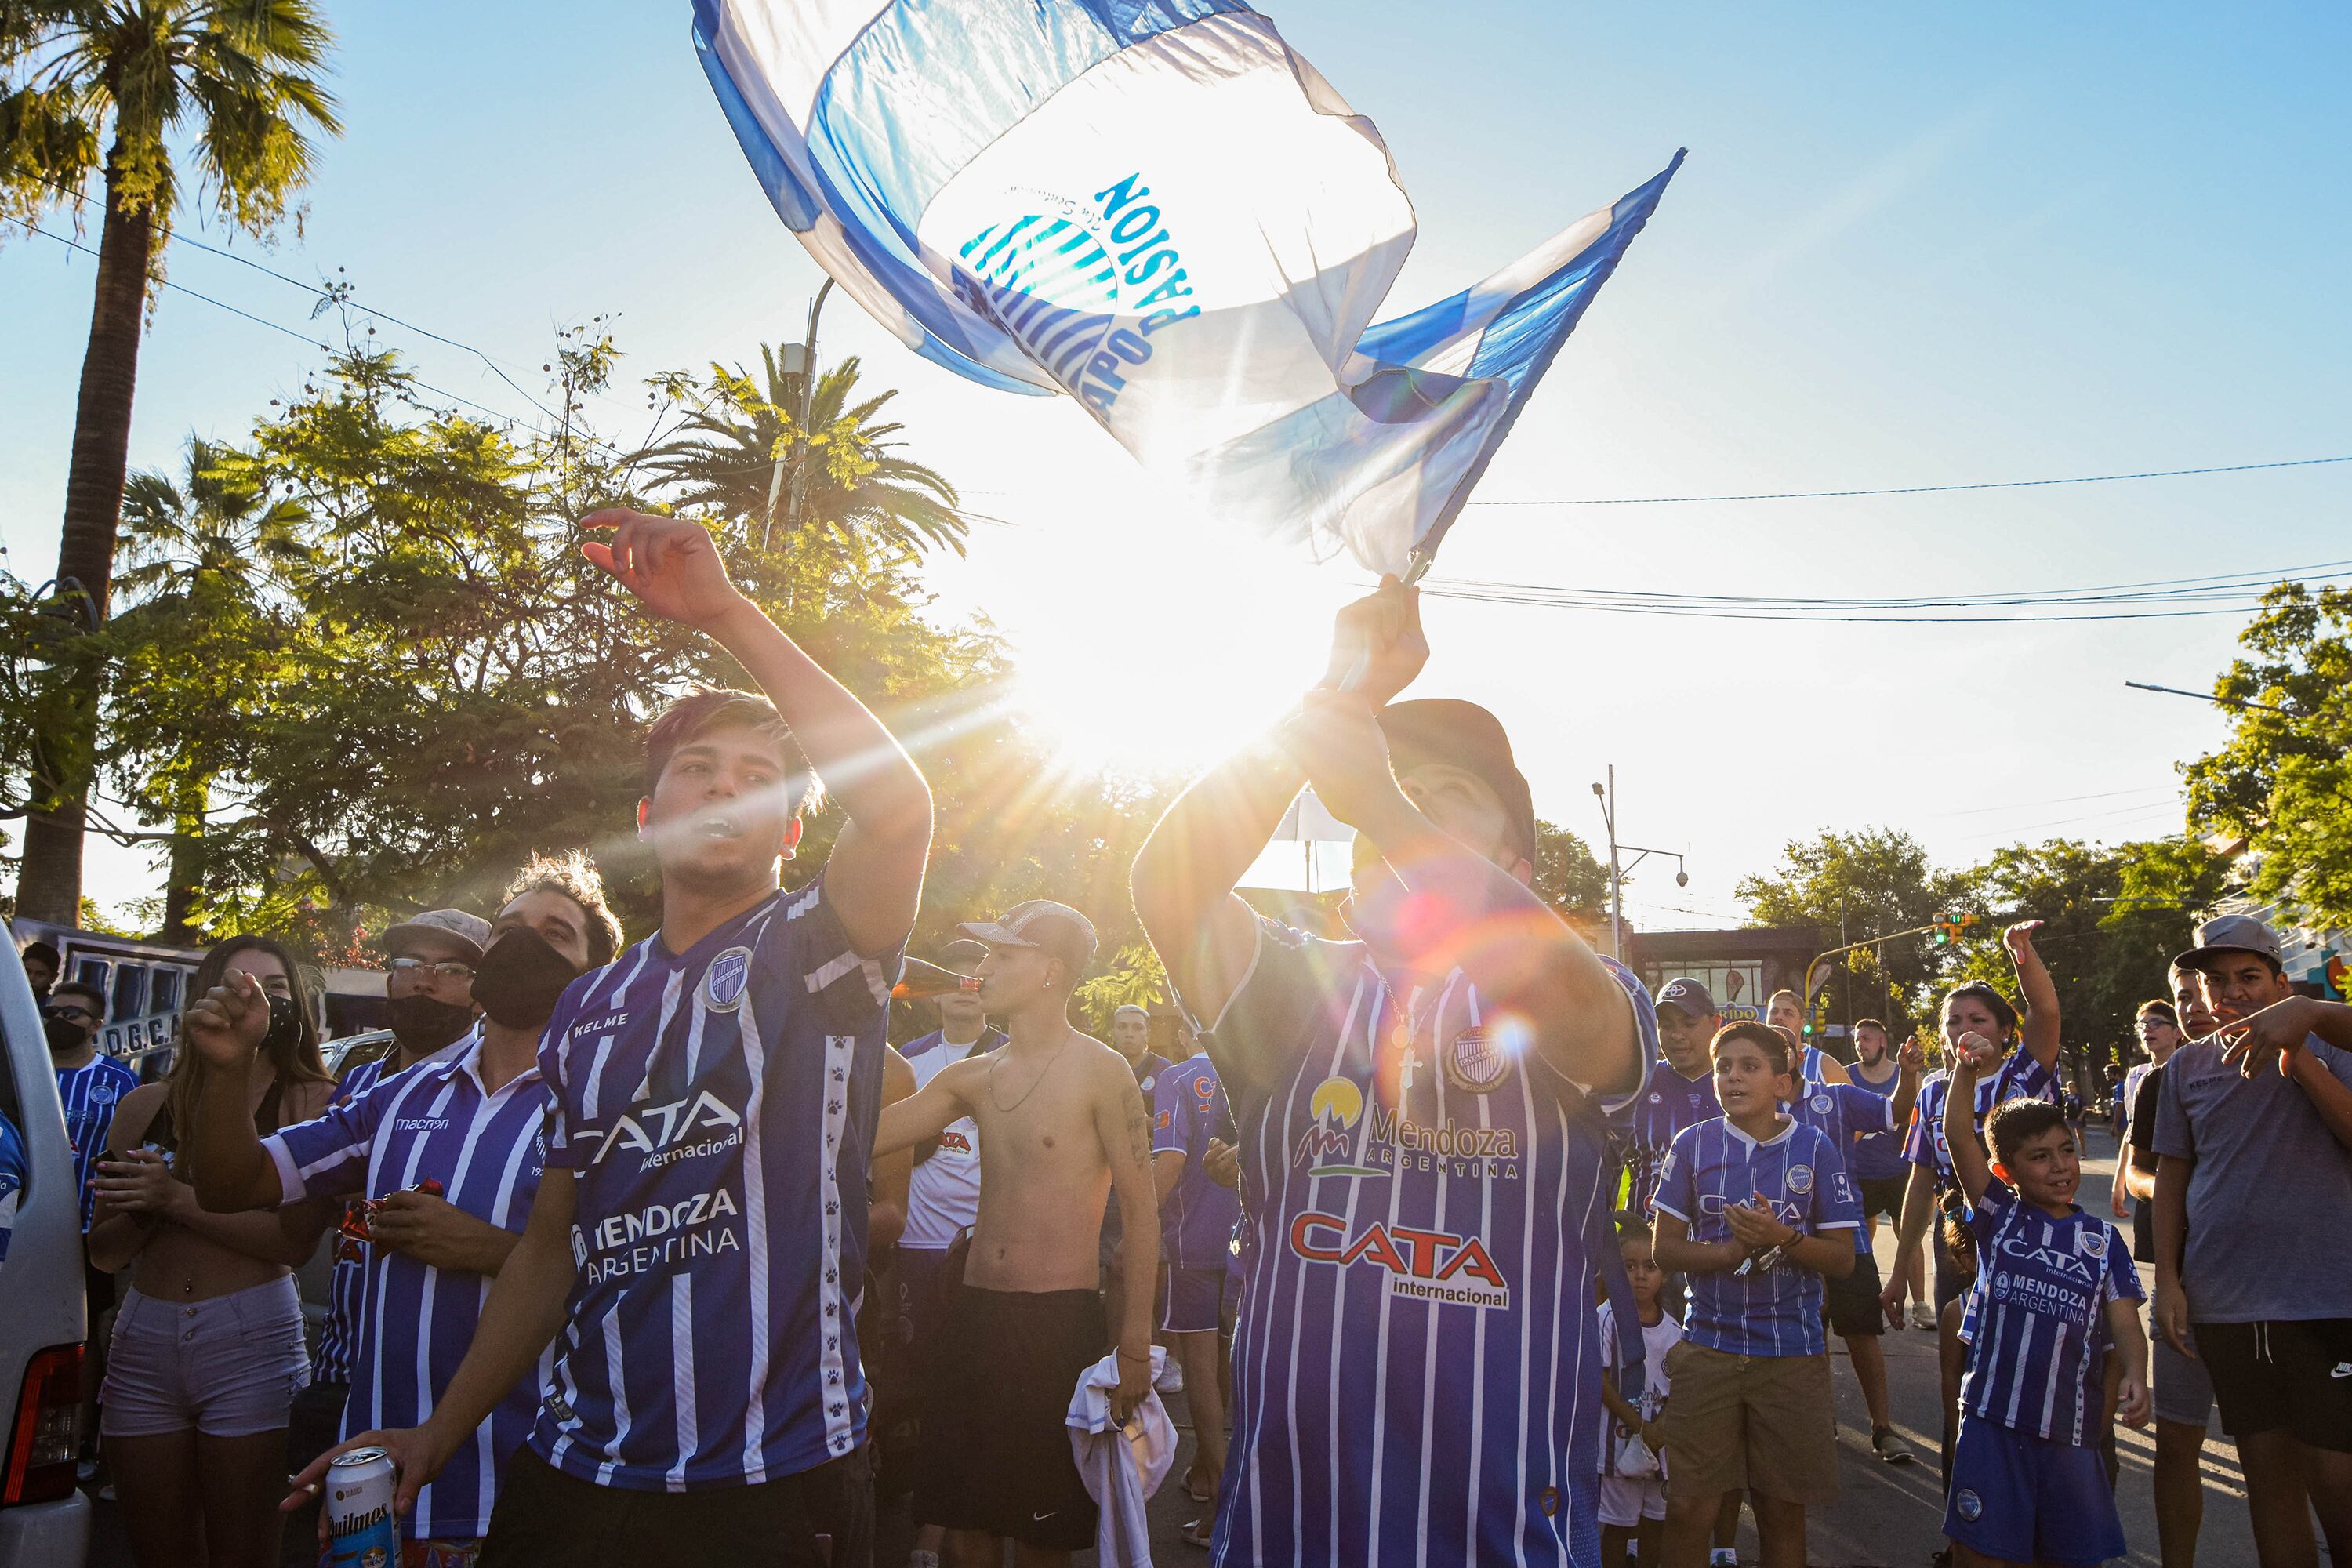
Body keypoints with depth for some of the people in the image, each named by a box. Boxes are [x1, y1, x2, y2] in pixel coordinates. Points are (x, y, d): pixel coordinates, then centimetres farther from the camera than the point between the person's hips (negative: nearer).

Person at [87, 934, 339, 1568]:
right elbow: (104, 1253, 11)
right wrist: (143, 1208, -10)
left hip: (249, 1341, -4)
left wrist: (178, 1200, -15)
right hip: (143, 1343, 4)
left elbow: (297, 1241, -13)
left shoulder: (311, 1104, -3)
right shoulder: (146, 1106, 10)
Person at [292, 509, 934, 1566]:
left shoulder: (811, 959, -6)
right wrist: (440, 1435, 13)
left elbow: (901, 806, -27)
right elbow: (554, 1245, 17)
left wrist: (725, 612, -25)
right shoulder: (587, 1011, 11)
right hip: (577, 1473, 5)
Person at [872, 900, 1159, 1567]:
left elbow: (1143, 1212, -7)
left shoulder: (1100, 1072, -8)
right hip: (974, 1312, 5)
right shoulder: (972, 1078, 8)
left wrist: (1134, 1345, -10)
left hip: (1059, 1320, -5)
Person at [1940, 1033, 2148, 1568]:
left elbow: (2125, 1324, 2)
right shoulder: (1999, 1216, 3)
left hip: (2071, 1428, 2)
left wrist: (2134, 1375, -18)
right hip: (1992, 1420, -2)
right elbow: (1958, 1135, -9)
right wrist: (1966, 1069, -23)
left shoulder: (2103, 1239, 8)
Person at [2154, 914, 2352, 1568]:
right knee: (2267, 1471, 11)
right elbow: (2171, 1176, 11)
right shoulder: (2188, 1066, 8)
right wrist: (2167, 1280, 6)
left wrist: (2298, 1059, -24)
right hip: (2226, 1303, 3)